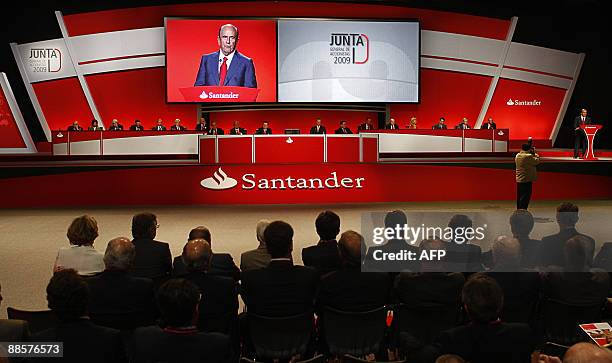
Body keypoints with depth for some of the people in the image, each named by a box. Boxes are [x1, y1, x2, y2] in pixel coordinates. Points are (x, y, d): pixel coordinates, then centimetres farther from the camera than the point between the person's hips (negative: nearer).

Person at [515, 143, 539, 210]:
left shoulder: (517, 156, 7)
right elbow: (537, 161, -6)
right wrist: (535, 154, 9)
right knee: (525, 197, -4)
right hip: (527, 180, -8)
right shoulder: (529, 156, -17)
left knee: (519, 197, 15)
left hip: (518, 180, 8)